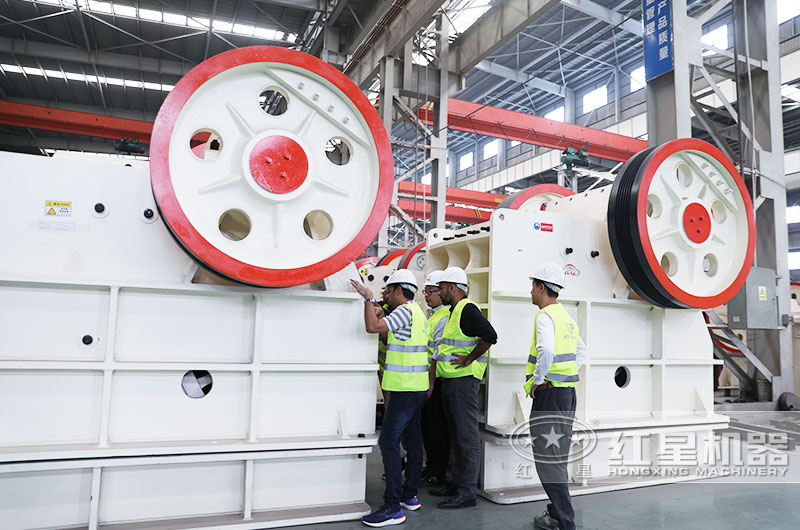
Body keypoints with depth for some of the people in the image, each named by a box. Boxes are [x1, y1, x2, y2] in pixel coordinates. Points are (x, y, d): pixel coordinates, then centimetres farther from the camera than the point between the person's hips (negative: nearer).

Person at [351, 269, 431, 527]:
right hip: (416, 388, 11)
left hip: (405, 389, -11)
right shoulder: (418, 312, 17)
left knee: (389, 441, -10)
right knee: (412, 442, 15)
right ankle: (410, 495, 25)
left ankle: (393, 507, -8)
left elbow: (373, 327, -25)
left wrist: (368, 297, -14)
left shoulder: (406, 311, -14)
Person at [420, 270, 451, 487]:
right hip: (428, 379, 10)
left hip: (437, 380, -10)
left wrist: (431, 382, -21)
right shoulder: (433, 315, 17)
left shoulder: (445, 317, -15)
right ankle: (430, 467, 28)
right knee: (426, 426, 16)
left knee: (437, 428, -1)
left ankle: (438, 474, 10)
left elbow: (439, 354, -20)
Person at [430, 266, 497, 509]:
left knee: (467, 438, -3)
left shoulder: (468, 309, -14)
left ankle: (467, 492, 3)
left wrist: (469, 359, -19)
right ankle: (456, 483, 27)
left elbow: (489, 336, -26)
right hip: (450, 381, 11)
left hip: (464, 381, -11)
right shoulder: (454, 311, 18)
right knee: (457, 437, 17)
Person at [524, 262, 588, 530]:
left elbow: (547, 350, -32)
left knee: (547, 460, -2)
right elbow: (581, 353, 24)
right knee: (558, 456, 17)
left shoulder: (545, 316, -15)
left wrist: (537, 380, -20)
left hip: (549, 393, -9)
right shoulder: (566, 316, 14)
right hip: (568, 392, 10)